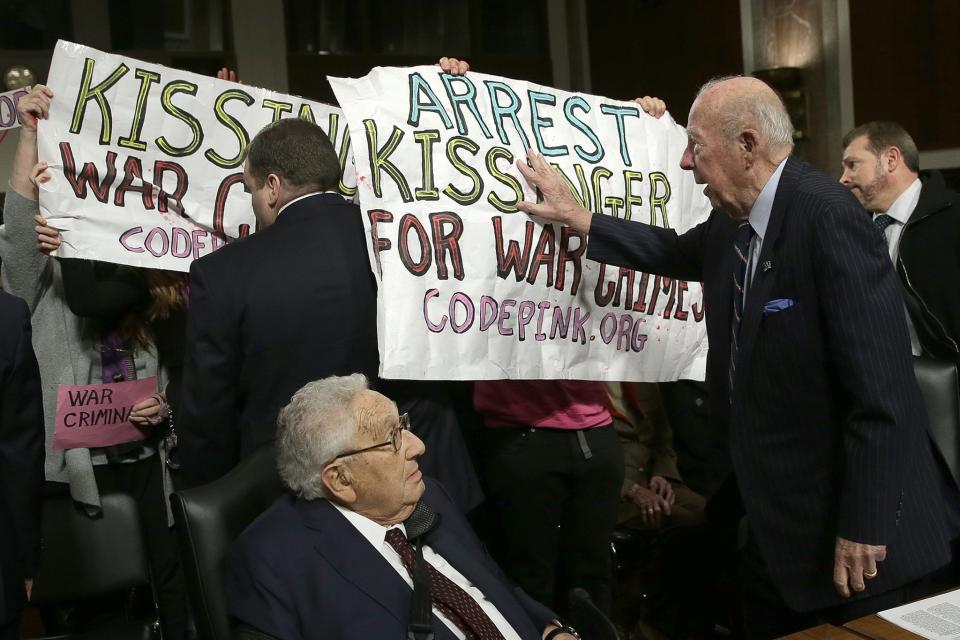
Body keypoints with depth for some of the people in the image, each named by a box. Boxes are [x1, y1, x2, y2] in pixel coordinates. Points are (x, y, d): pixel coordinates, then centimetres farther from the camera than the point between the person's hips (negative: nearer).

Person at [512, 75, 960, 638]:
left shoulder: (827, 214, -23)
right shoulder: (733, 221, 2)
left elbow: (881, 385, -25)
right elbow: (676, 253, 24)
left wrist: (864, 527, -21)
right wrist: (577, 217, 21)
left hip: (841, 524, -8)